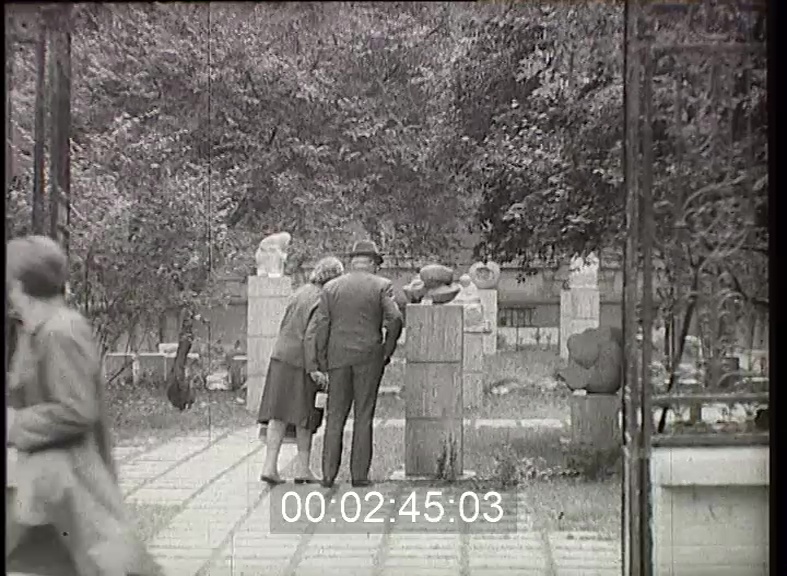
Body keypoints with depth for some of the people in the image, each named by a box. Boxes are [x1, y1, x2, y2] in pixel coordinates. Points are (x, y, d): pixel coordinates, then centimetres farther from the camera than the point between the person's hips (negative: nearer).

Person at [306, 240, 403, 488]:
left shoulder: (331, 287, 6)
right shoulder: (381, 286, -1)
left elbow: (320, 326, 1)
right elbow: (394, 319, -13)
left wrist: (319, 362, 6)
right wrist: (388, 350, -1)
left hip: (338, 356, 2)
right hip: (369, 356, -2)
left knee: (335, 416, 7)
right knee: (364, 416, 4)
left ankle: (329, 474, 3)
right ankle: (359, 474, 3)